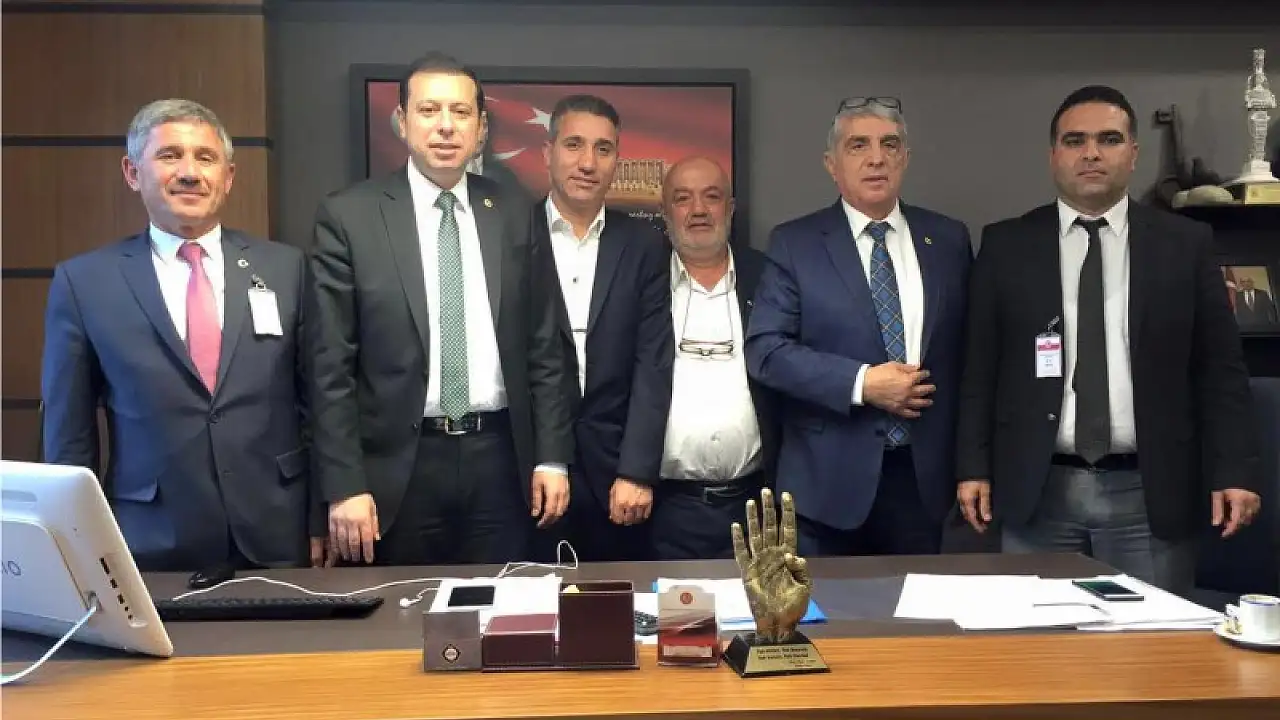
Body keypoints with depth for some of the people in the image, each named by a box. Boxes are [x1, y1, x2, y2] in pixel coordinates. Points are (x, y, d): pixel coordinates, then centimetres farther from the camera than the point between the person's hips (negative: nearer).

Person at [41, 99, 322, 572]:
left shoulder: (285, 268, 3)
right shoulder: (83, 282, 0)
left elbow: (314, 404, 4)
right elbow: (69, 436, 3)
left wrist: (319, 525, 2)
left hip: (276, 541, 1)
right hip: (151, 548, -1)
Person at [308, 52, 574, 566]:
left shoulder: (514, 215, 5)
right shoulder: (349, 216, -3)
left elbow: (543, 349, 7)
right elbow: (330, 365, -5)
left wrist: (552, 457, 3)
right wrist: (344, 485, -9)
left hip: (498, 458, 2)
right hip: (398, 465, -2)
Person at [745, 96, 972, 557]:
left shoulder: (948, 239, 7)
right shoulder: (795, 243, -2)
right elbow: (765, 350, -10)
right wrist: (861, 383, -17)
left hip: (927, 474, 3)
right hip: (830, 479, -2)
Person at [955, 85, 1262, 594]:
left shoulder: (1186, 243, 5)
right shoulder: (1006, 244, 4)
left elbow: (1220, 368, 4)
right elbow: (979, 365, 4)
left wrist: (1233, 472, -4)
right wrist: (974, 468, -2)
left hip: (1150, 494, 0)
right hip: (1037, 492, 0)